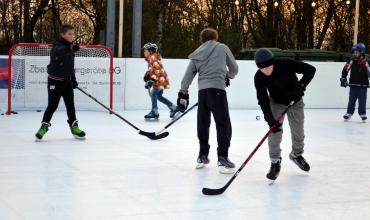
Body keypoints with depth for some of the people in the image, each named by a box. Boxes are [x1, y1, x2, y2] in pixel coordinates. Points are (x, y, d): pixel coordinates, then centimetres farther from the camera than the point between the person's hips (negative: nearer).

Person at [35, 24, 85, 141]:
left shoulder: (71, 48, 10)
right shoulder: (57, 46, -14)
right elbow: (59, 51, -41)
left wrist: (73, 79, 15)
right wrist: (71, 48, -56)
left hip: (67, 81, 7)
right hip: (55, 81, -7)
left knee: (70, 105, 9)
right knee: (52, 106, -5)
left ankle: (74, 127, 19)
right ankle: (44, 127, 7)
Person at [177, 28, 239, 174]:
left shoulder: (197, 54, 18)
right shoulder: (222, 48, 11)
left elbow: (188, 75, 13)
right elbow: (234, 68, 18)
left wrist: (183, 93, 18)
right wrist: (228, 77, 38)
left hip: (202, 90, 5)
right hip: (217, 89, -5)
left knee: (203, 123, 15)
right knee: (223, 124, -6)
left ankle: (202, 156, 23)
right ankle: (222, 158, -15)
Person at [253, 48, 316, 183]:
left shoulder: (286, 65, -32)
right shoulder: (259, 78, -25)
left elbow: (310, 70, -25)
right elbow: (263, 100, -25)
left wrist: (301, 86, -34)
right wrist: (270, 119, -35)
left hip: (295, 101, 0)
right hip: (276, 102, 1)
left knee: (298, 132, 6)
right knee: (275, 131, -14)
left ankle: (296, 154, 34)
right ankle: (275, 162, -1)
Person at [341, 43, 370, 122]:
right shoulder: (352, 61, -1)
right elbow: (345, 70, 5)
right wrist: (343, 79, 1)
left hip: (363, 85, -2)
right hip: (353, 84, 2)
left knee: (362, 101, 3)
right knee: (351, 100, 6)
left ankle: (362, 114, 16)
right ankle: (349, 113, 14)